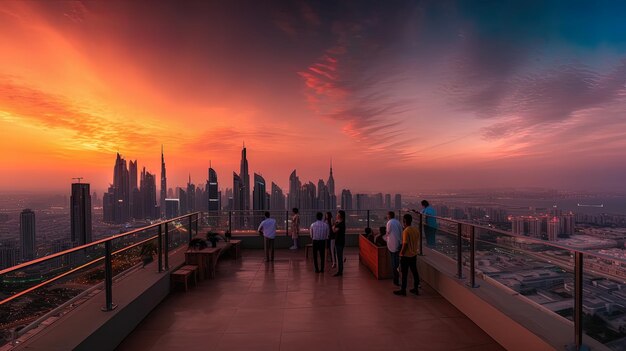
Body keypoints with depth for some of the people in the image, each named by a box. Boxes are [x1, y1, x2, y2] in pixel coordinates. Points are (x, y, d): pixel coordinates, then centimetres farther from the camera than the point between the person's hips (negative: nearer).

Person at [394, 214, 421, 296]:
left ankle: (403, 290, 13)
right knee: (414, 271, 16)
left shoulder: (406, 231, -22)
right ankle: (416, 289, 26)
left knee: (404, 273, 3)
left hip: (406, 255, -7)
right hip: (414, 254, 8)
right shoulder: (416, 229, 1)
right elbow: (419, 239, 14)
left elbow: (405, 244, -23)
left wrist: (401, 254, -14)